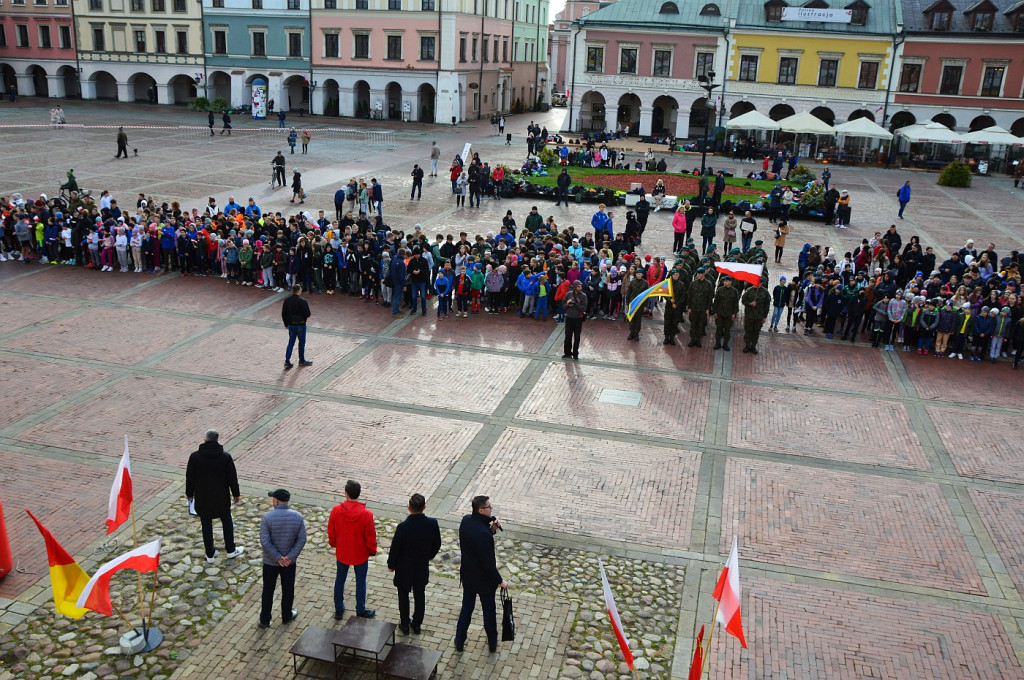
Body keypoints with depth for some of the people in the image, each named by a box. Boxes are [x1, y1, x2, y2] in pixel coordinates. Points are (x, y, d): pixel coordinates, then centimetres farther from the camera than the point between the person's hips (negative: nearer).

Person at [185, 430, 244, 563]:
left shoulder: (195, 457, -11)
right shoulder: (225, 457, -11)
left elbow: (190, 478, -2)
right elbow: (232, 478, -5)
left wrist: (189, 494, 12)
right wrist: (236, 494, 8)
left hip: (202, 498, 0)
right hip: (221, 497, 0)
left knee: (206, 525, 13)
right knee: (227, 522, 18)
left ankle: (210, 554, 22)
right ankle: (231, 550, 27)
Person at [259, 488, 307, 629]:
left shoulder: (267, 517, -19)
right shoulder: (297, 517, -11)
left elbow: (265, 542, -20)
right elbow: (302, 540, -12)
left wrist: (278, 557, -14)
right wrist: (289, 557, -11)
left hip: (270, 562, -2)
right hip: (290, 562, 2)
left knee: (268, 591, 14)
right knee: (288, 590, 19)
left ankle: (264, 620, 24)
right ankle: (287, 616, 34)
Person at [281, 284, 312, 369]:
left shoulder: (287, 300, -2)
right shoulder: (302, 302, -20)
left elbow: (283, 314, 4)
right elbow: (307, 314, -18)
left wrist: (286, 324, 16)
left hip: (291, 325, 5)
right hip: (300, 325, -5)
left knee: (291, 343, 12)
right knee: (302, 342, 12)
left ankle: (287, 361, 7)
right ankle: (302, 361, 24)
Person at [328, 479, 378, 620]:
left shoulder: (336, 511, -18)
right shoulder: (366, 514, -25)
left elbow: (331, 532, -4)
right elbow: (371, 536, -14)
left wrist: (333, 544, 16)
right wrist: (372, 550, 5)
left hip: (342, 553, 2)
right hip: (360, 555, -2)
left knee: (340, 580, 21)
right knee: (360, 582, 16)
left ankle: (339, 610, 33)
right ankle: (361, 611, 28)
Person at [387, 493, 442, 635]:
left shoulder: (403, 526, -28)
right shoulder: (432, 523, -19)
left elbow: (395, 548, -16)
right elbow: (437, 543, -3)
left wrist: (391, 565, 1)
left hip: (404, 567, -3)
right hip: (422, 567, 3)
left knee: (403, 595, 18)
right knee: (420, 595, 20)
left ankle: (405, 624, 30)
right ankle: (417, 624, 34)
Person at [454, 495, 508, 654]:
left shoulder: (466, 520, -10)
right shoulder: (482, 533, -34)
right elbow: (488, 563, -27)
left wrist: (492, 529, -7)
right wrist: (500, 581, -15)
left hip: (467, 575, 6)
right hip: (484, 580, -6)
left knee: (466, 609, 23)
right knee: (489, 611, 17)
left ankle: (459, 642, 35)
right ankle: (492, 644, 36)